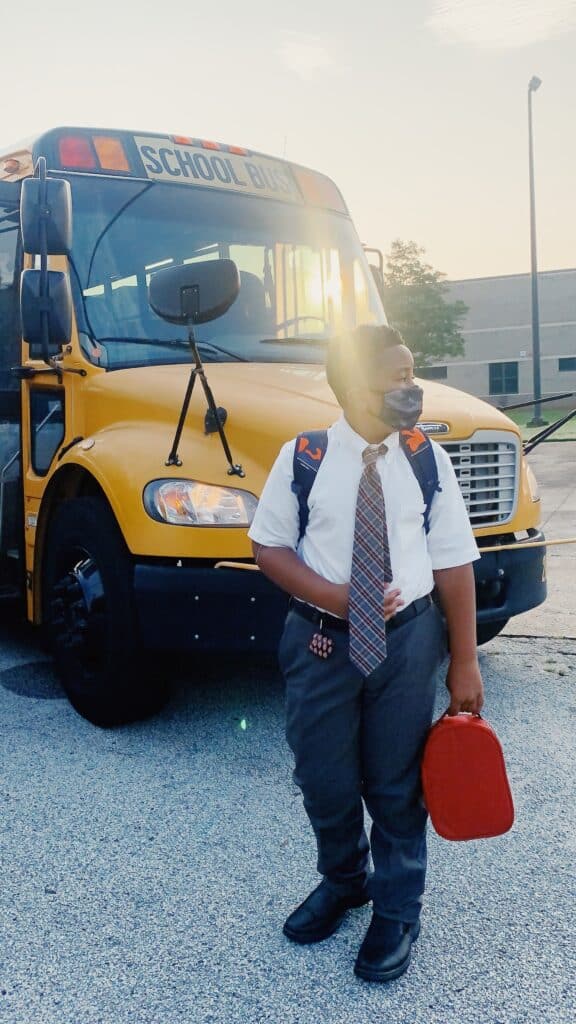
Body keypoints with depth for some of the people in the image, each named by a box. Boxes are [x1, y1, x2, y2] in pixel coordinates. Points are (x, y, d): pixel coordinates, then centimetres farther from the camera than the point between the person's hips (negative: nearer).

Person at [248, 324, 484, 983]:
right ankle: (342, 879, 43)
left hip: (407, 638, 0)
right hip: (322, 639, 0)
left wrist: (464, 664, -2)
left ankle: (397, 910, 36)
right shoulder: (302, 458, -7)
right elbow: (268, 546, -2)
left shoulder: (428, 461, -4)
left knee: (397, 781, 11)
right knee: (323, 776, 12)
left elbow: (453, 565, -2)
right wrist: (332, 596, -17)